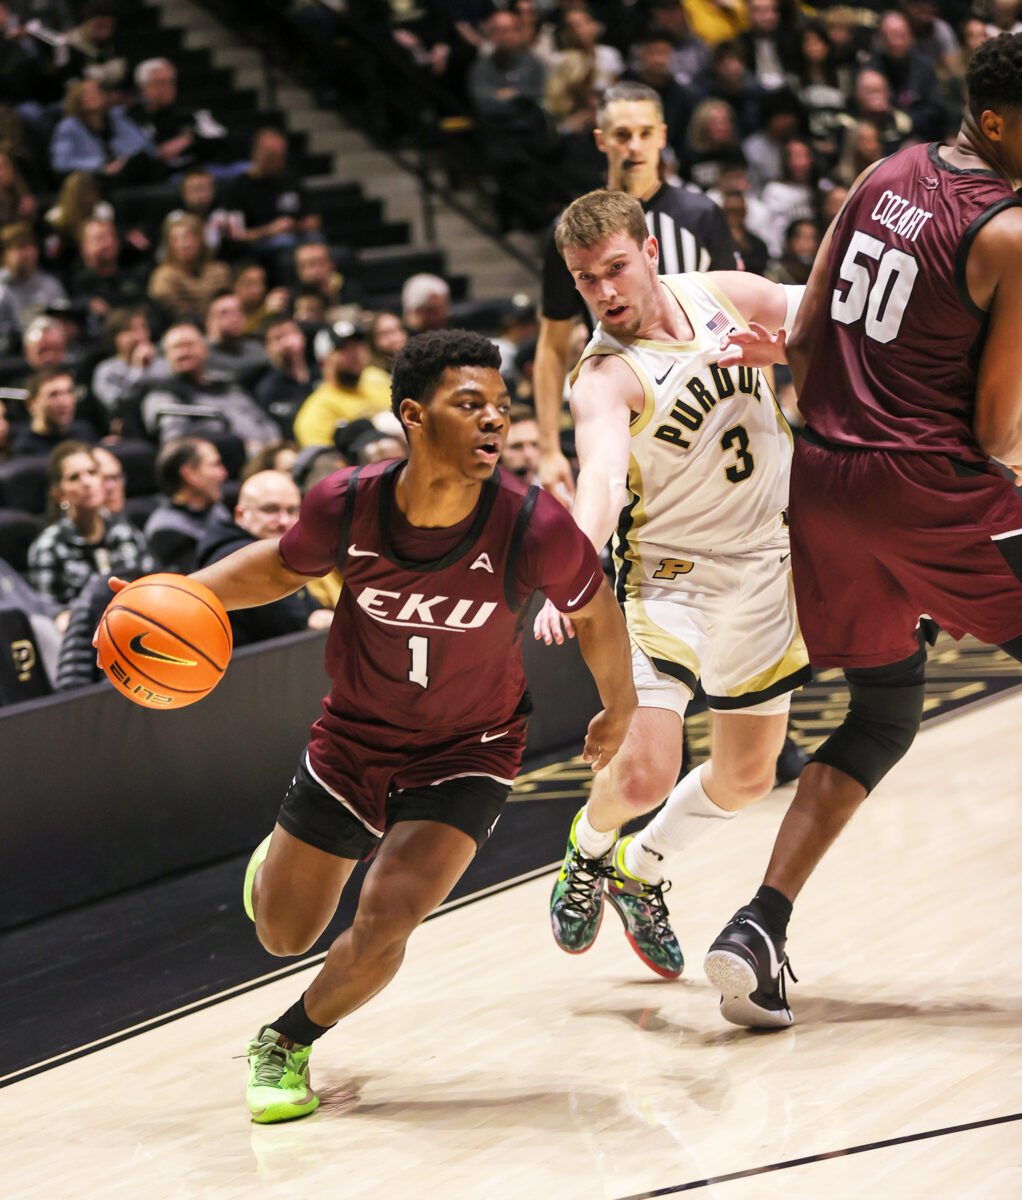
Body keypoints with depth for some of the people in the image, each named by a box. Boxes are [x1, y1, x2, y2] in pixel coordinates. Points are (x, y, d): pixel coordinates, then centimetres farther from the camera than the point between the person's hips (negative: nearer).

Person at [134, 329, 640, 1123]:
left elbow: (594, 612, -6)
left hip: (467, 757, -2)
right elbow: (284, 566, 1)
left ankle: (288, 1042, 8)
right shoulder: (347, 505, -23)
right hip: (353, 738, 2)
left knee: (383, 927, -22)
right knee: (282, 933, 16)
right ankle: (279, 853, 54)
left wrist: (620, 711, 10)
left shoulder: (533, 527, -28)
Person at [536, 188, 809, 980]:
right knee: (644, 772, -18)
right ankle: (589, 848, 18)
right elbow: (600, 478, -40)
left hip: (766, 565, 5)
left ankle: (641, 872, 40)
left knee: (747, 776, 13)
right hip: (670, 577, -5)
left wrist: (791, 348, -21)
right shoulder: (606, 378, -23)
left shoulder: (726, 296, -6)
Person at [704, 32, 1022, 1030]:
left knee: (882, 711, 19)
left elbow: (802, 338, 13)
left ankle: (759, 929, 6)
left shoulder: (882, 179, 9)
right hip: (934, 492, -8)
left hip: (827, 481, 8)